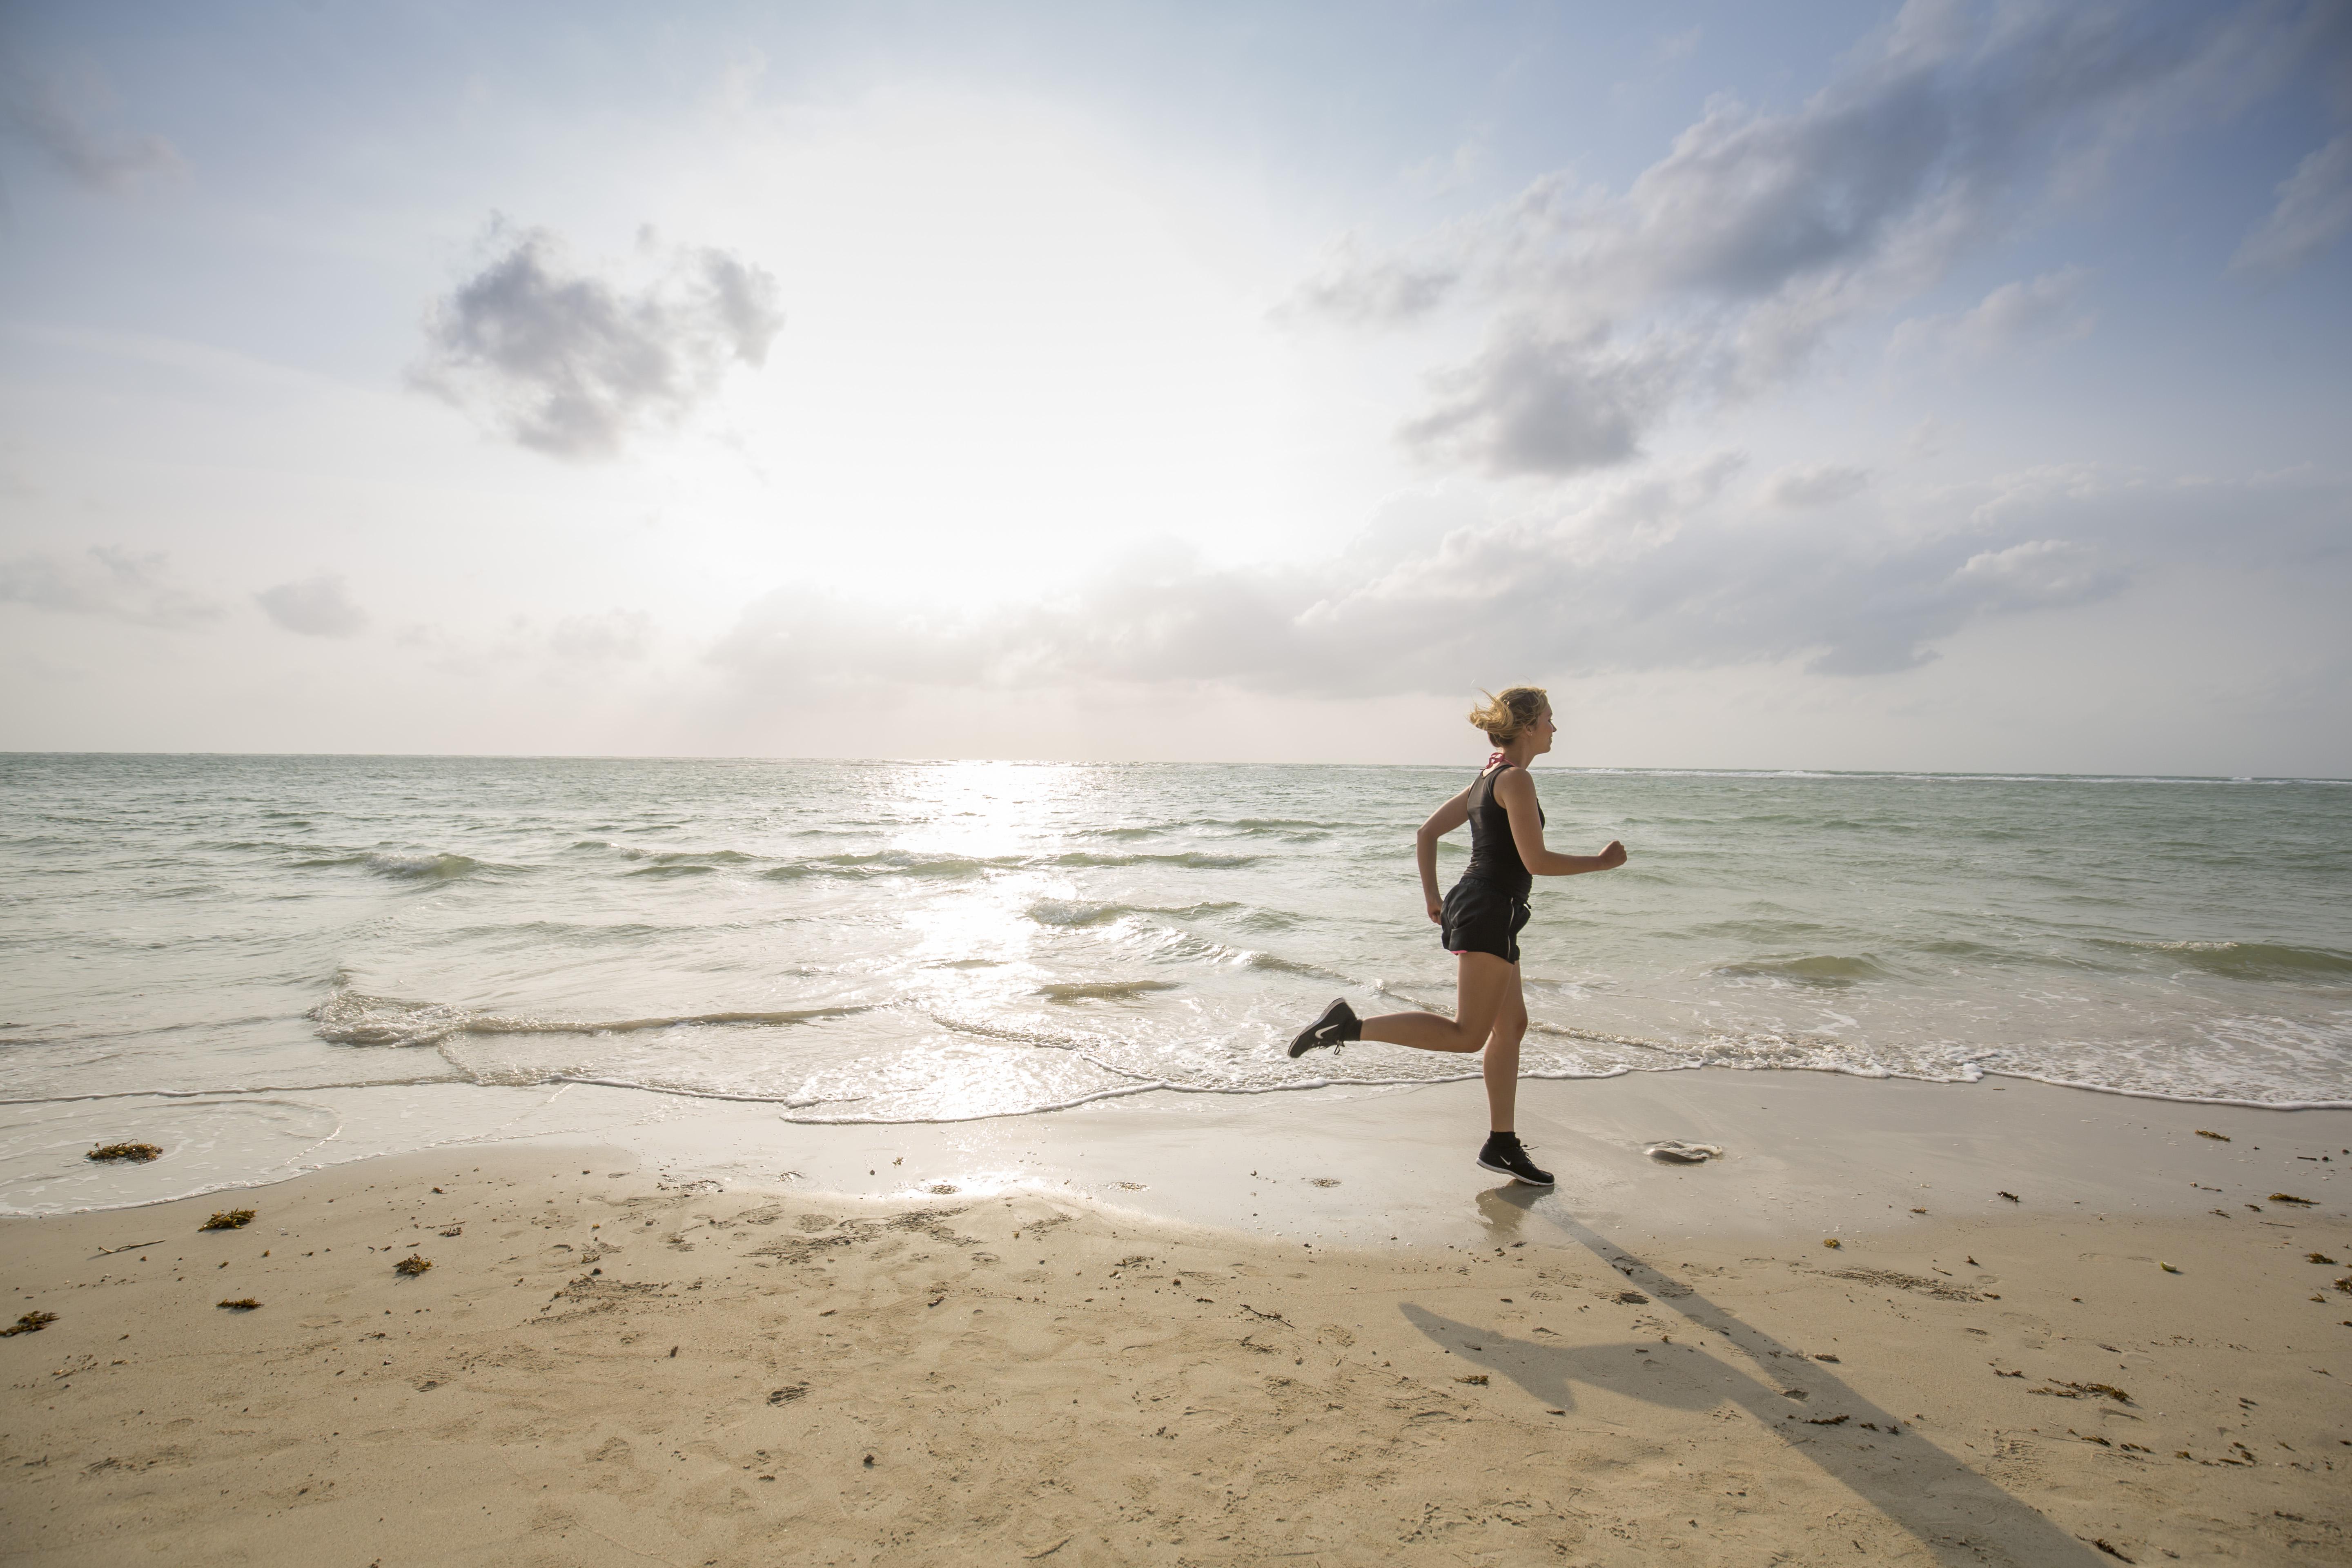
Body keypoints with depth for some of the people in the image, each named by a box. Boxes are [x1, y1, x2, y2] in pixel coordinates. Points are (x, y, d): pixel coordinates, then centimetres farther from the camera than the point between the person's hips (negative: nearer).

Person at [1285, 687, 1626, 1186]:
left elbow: (1427, 832, 19)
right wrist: (1601, 861, -4)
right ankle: (1349, 1026, -16)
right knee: (1467, 1035, -11)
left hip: (1476, 908, 10)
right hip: (1488, 912, -10)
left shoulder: (1487, 779, 17)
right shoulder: (1516, 779, -11)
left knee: (1512, 1024, 15)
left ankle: (1502, 1144, 21)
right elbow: (1537, 861, -17)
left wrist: (1432, 897, 20)